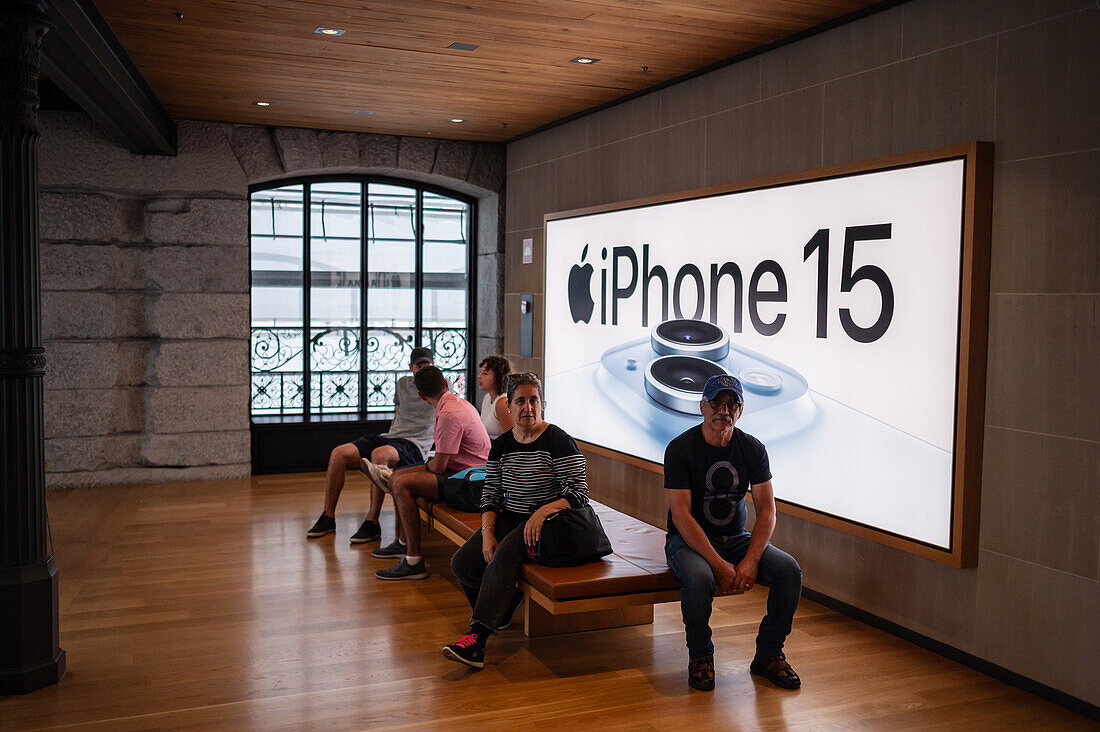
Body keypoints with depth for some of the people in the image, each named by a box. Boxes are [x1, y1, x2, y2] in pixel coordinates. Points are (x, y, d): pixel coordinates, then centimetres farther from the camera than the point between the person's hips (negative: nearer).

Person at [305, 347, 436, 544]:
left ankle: (372, 523, -34)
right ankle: (328, 518, -5)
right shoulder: (402, 383, 20)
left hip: (414, 444, -6)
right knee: (339, 454, -13)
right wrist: (388, 438, 17)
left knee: (379, 454, -39)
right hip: (390, 437, 6)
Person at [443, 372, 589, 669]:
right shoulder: (501, 445, 8)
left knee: (504, 556, -32)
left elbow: (579, 492, -14)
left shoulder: (558, 441, -9)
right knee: (462, 563, -12)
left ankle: (477, 638, -35)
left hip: (545, 522, -6)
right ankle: (506, 600, 15)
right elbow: (491, 494, 7)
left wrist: (543, 511, -30)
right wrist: (487, 532, -10)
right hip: (509, 518, 6)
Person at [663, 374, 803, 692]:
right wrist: (719, 565, -27)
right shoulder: (680, 448, -13)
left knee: (789, 570, -20)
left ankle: (768, 654, -1)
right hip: (689, 540, -4)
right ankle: (700, 656, -8)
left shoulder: (753, 448, -1)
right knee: (699, 578, -36)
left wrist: (751, 561, -21)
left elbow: (767, 510, -5)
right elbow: (681, 515, -19)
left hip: (737, 538, 4)